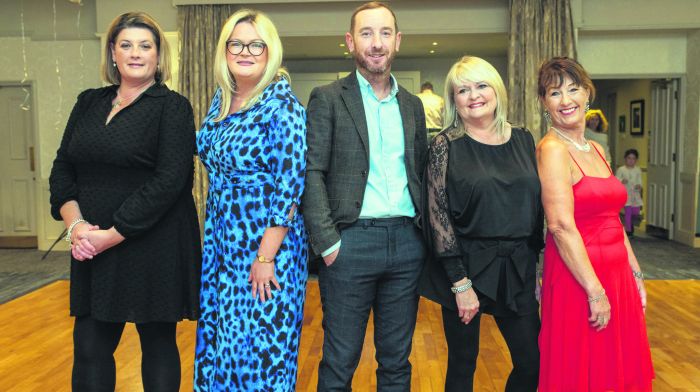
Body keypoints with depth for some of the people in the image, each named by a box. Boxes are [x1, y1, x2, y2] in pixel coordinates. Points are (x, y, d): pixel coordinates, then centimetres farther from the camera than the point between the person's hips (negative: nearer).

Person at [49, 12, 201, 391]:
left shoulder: (172, 107, -4)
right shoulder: (89, 102, 12)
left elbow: (170, 180, -14)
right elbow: (62, 167, 10)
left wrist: (112, 235, -16)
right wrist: (75, 223, -7)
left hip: (155, 248, -4)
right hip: (92, 247, 5)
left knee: (158, 342, 8)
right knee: (89, 348, 8)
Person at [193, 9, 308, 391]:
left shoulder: (282, 105, -14)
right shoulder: (221, 99, 7)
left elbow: (289, 186, -18)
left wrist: (265, 257, -19)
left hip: (265, 245, -7)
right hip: (221, 241, 7)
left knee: (259, 344, 4)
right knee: (218, 337, 16)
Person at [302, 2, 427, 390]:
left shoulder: (413, 105, 14)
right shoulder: (327, 99, 0)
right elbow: (312, 174, -7)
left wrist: (424, 231, 7)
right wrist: (327, 242, -13)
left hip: (407, 242, 4)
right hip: (351, 241, -4)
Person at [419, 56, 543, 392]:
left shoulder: (522, 140, 6)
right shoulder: (446, 144, -6)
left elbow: (536, 207, 11)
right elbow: (438, 215, -11)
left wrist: (539, 268, 8)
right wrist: (460, 284, -14)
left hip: (517, 268, 4)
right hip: (466, 266, -4)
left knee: (533, 362, 8)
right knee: (463, 364, 9)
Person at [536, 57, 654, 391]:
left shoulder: (596, 149, 11)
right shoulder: (552, 148, -14)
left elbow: (612, 220, 15)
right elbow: (561, 226, -20)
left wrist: (635, 274, 13)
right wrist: (596, 292, -19)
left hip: (617, 275, 8)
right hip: (577, 280, -8)